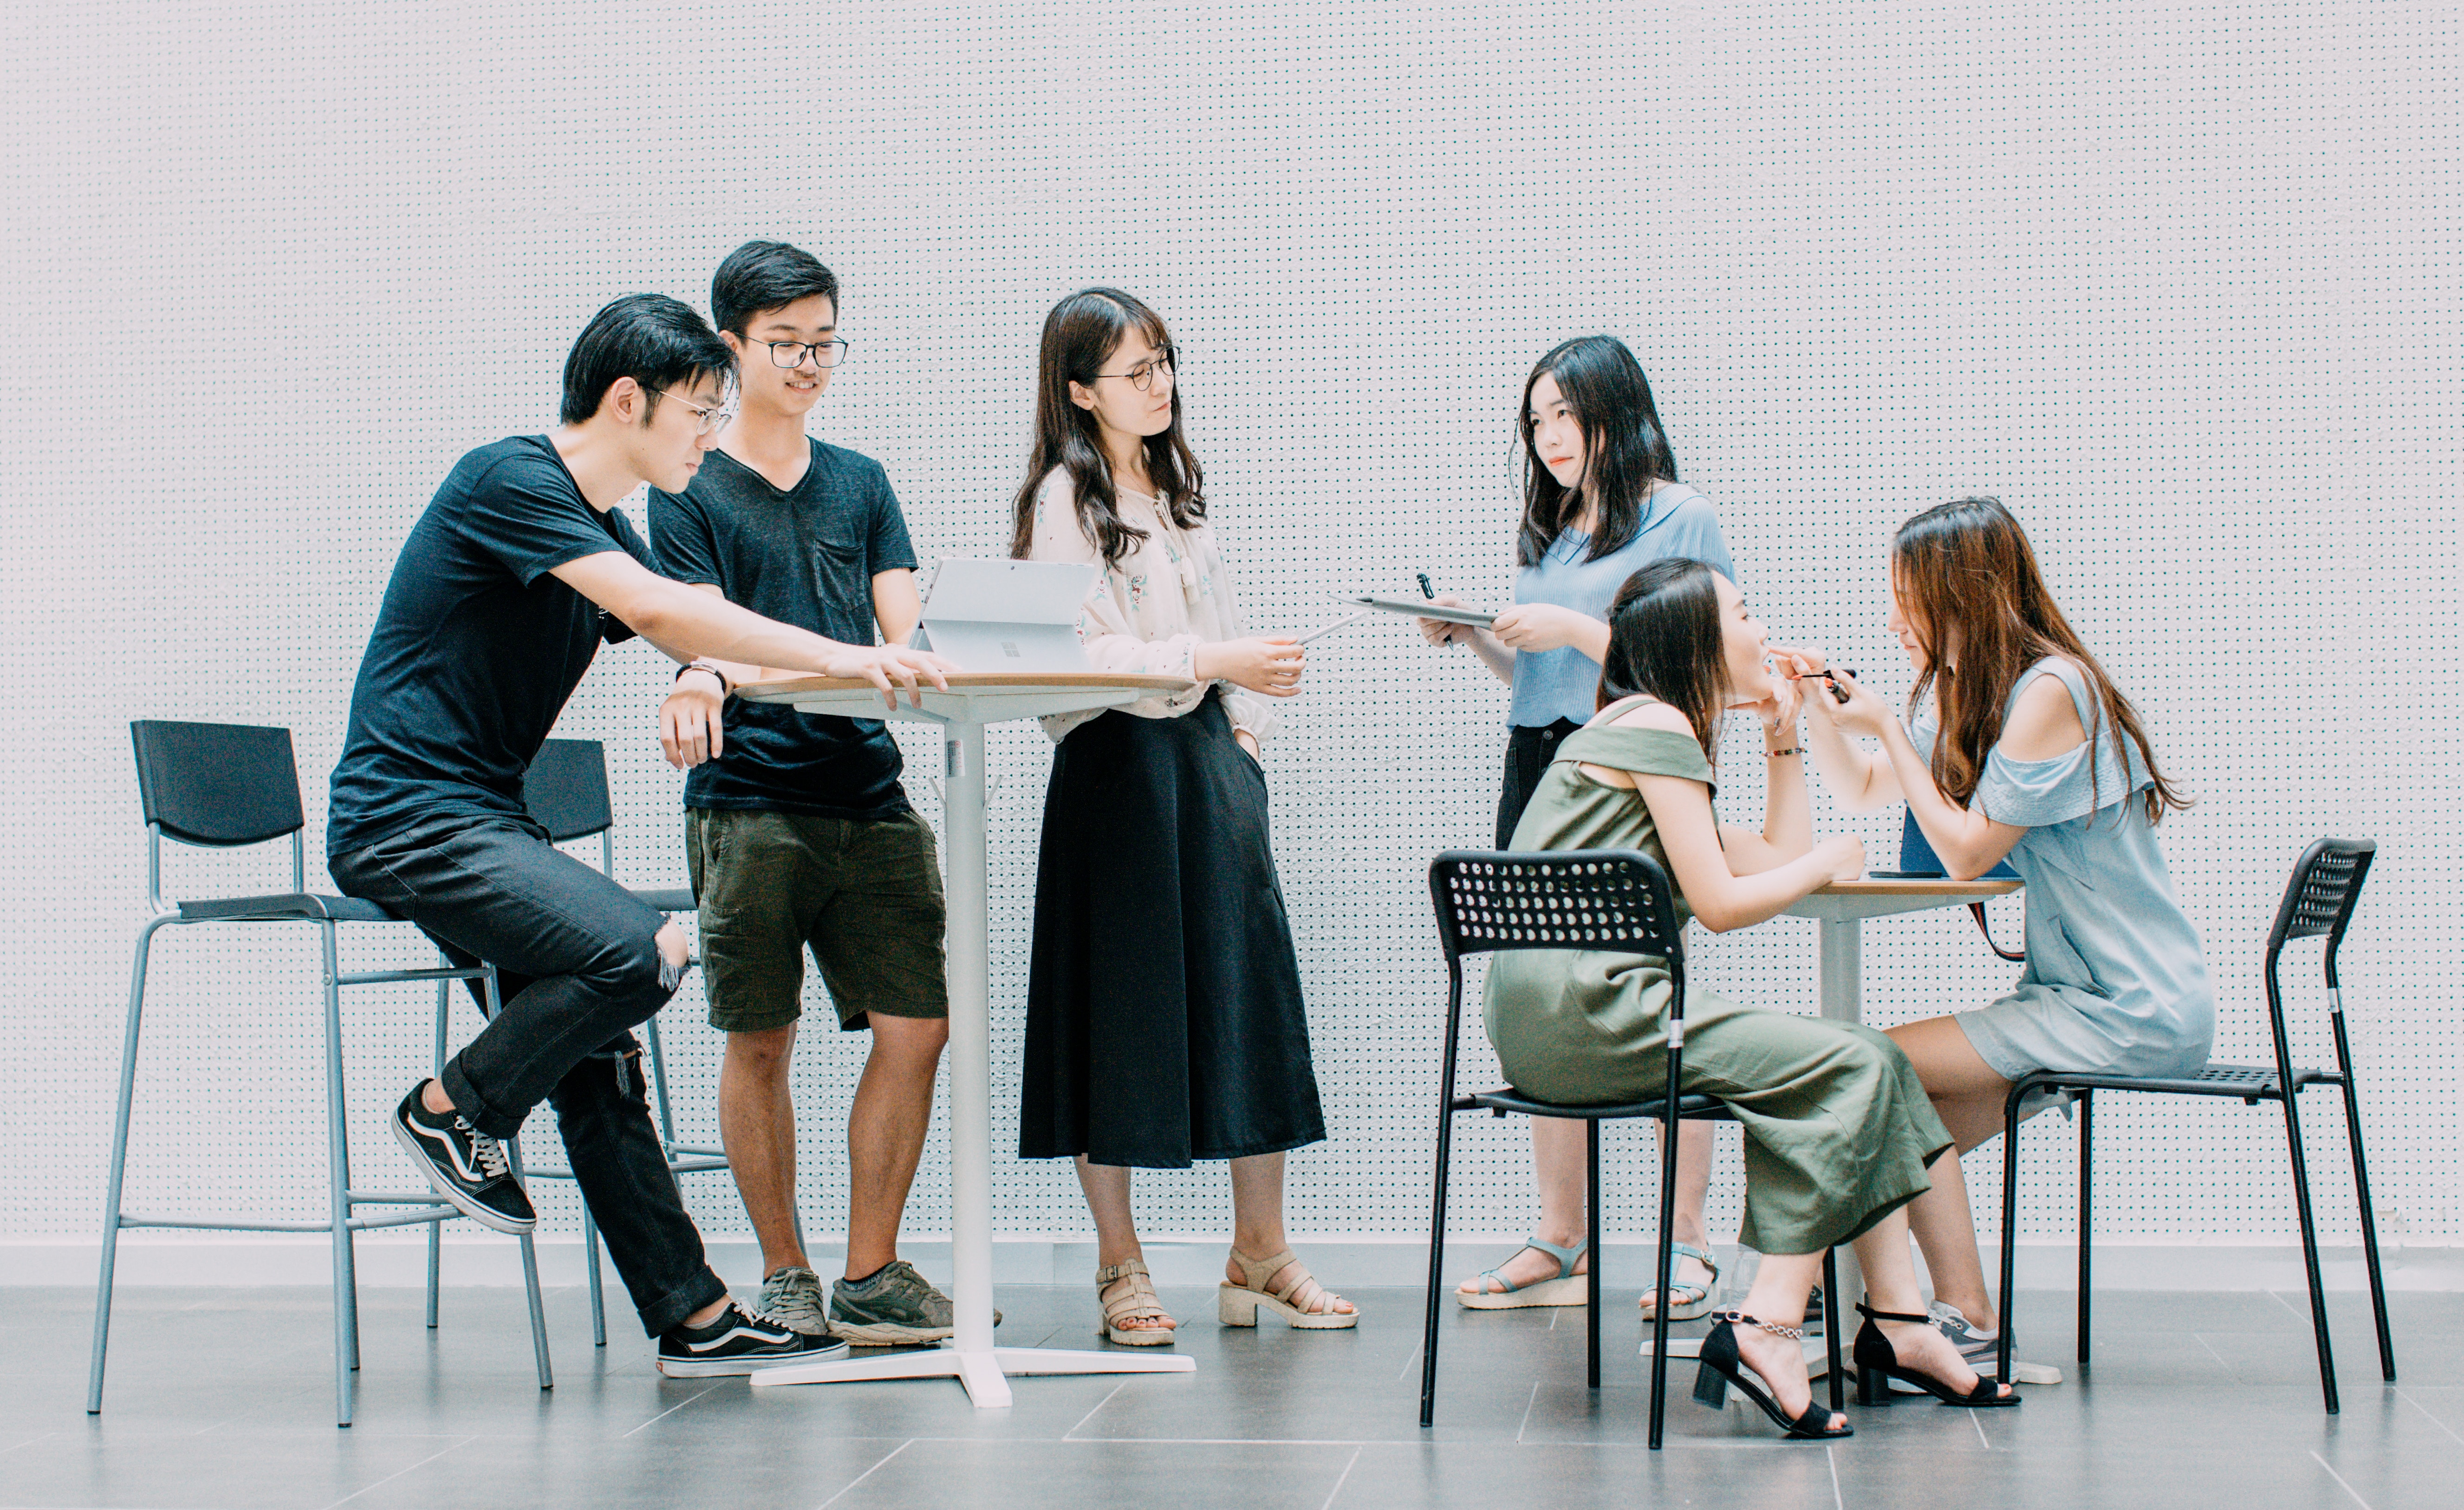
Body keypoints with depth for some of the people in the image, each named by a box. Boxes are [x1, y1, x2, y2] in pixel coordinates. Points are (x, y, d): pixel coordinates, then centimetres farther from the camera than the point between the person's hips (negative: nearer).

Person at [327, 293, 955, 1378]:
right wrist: (840, 656, -26)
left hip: (482, 821, 10)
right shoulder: (508, 479, -13)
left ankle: (692, 1317, 11)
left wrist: (871, 662, 3)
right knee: (636, 952, -25)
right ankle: (454, 1110, -3)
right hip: (406, 814, -9)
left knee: (595, 1055, 7)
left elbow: (710, 657, 17)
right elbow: (659, 612, -25)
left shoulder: (600, 534, 16)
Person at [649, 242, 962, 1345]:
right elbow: (708, 642, -7)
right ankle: (785, 1275, 16)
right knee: (761, 1042, 2)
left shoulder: (862, 484, 18)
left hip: (868, 796, 4)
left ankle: (871, 1276, 6)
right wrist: (702, 687, -30)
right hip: (747, 801, -4)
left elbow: (906, 637, 9)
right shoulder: (690, 490, 5)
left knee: (917, 1027, -3)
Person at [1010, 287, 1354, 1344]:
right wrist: (1213, 663, -23)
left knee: (1246, 991, 3)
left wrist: (1245, 729, 10)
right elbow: (1083, 652, -16)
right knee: (1120, 1009, -1)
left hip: (1207, 755, 7)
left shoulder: (1178, 489, 18)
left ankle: (1259, 1254, 10)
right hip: (1116, 765, -7)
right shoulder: (1063, 500, -6)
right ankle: (1120, 1266, 9)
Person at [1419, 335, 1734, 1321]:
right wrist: (1474, 637, 6)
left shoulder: (1680, 519, -1)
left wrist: (1577, 629, -13)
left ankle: (1690, 1245, -1)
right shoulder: (1552, 531, 19)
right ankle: (1559, 1242, 11)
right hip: (1538, 767, 7)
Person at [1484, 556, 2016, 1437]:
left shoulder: (1638, 731, 25)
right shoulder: (1658, 725, -5)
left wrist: (1784, 734, 26)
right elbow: (1722, 904, -12)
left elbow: (1781, 860, 26)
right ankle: (1767, 1329, -19)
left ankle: (1899, 1325, -2)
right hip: (1587, 1009, -10)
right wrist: (1829, 864, 4)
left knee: (1863, 1061, 4)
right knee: (1851, 1068, -14)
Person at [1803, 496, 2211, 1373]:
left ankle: (1969, 1325, -6)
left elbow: (1967, 851, -17)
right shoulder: (1964, 692, 13)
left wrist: (1888, 730, -10)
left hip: (2134, 1012, -10)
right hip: (2077, 994, 10)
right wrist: (1820, 713, 8)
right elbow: (1863, 792, 25)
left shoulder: (2050, 691, -16)